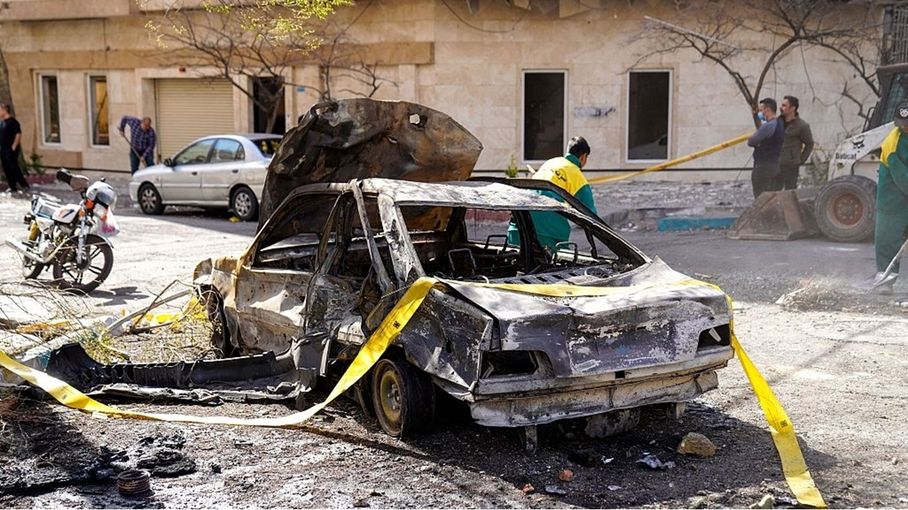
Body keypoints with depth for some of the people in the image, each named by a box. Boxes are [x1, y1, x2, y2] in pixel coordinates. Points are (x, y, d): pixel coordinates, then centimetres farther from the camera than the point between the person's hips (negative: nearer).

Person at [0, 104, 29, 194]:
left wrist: (14, 147, -18)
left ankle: (24, 185, 2)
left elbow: (18, 134, -17)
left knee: (13, 168, -7)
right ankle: (13, 188, 14)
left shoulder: (12, 121, -13)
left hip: (11, 150, -9)